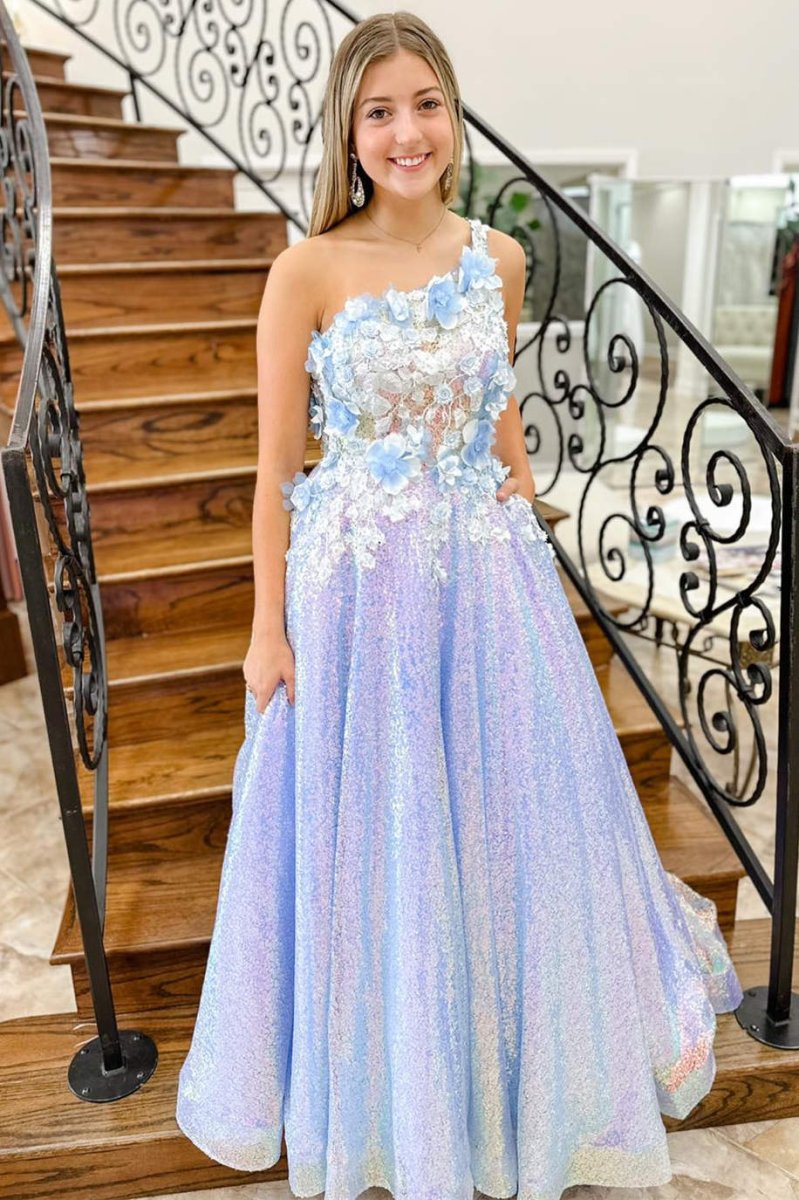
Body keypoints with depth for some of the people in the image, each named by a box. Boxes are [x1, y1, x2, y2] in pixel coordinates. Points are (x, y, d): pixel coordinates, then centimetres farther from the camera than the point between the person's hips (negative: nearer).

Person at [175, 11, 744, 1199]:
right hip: (358, 583, -3)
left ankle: (516, 1074, 44)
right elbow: (277, 465, -6)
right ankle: (384, 1096, 39)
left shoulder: (499, 257, 3)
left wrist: (520, 485, 5)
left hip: (489, 574, 4)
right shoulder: (309, 270, -8)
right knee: (367, 841, 10)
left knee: (512, 818, 14)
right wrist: (272, 628, -6)